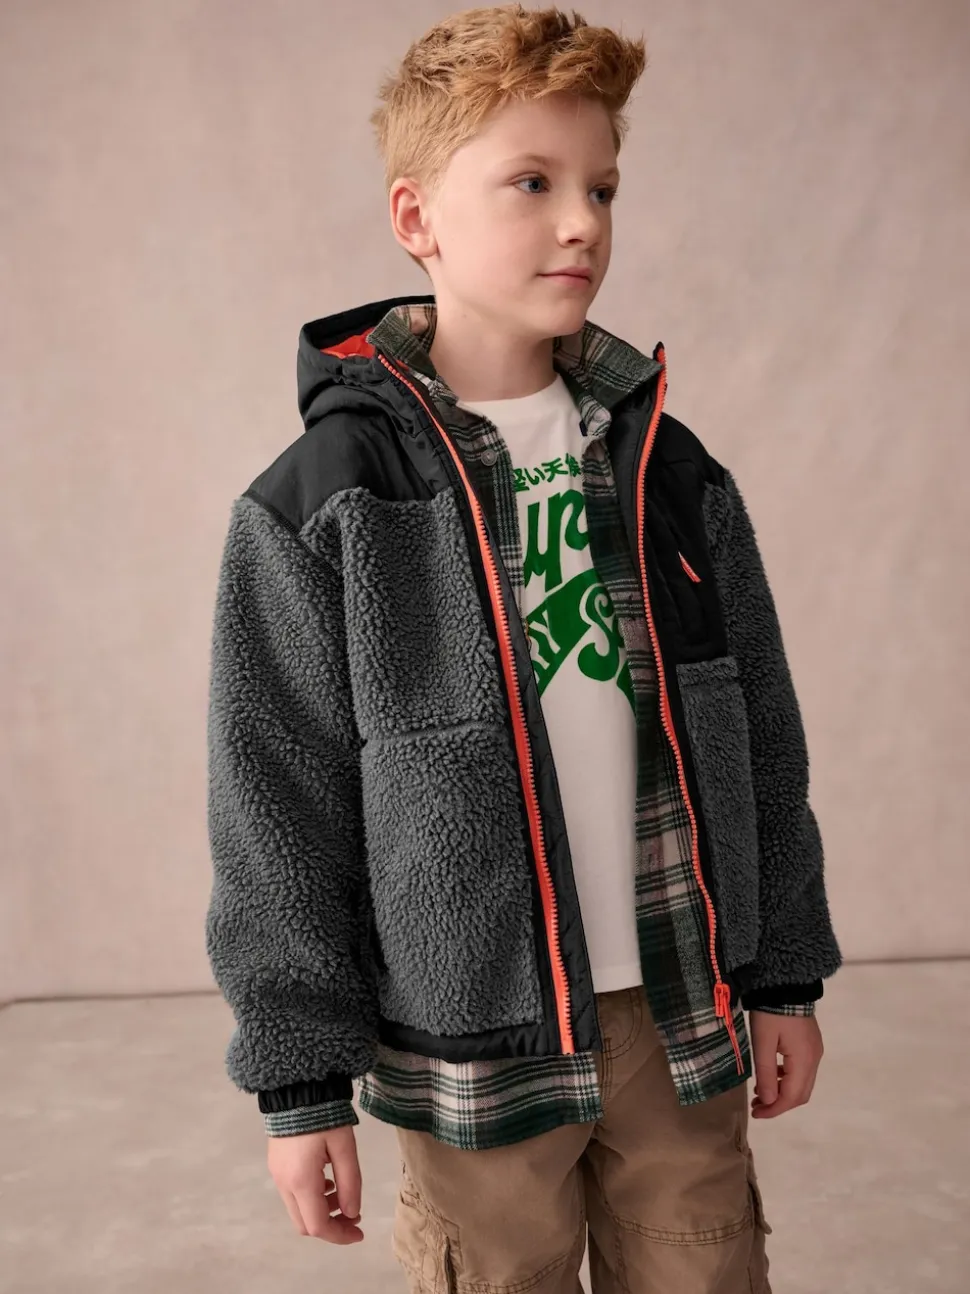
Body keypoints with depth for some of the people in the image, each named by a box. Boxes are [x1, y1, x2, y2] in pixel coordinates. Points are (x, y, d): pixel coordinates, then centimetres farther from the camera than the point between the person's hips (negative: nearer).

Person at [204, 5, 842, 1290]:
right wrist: (302, 1082, -5)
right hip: (478, 1041, -3)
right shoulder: (324, 505, -9)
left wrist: (785, 974, 11)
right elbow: (277, 810, -7)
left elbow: (761, 739, 9)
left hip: (683, 1012, 4)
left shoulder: (672, 473, 3)